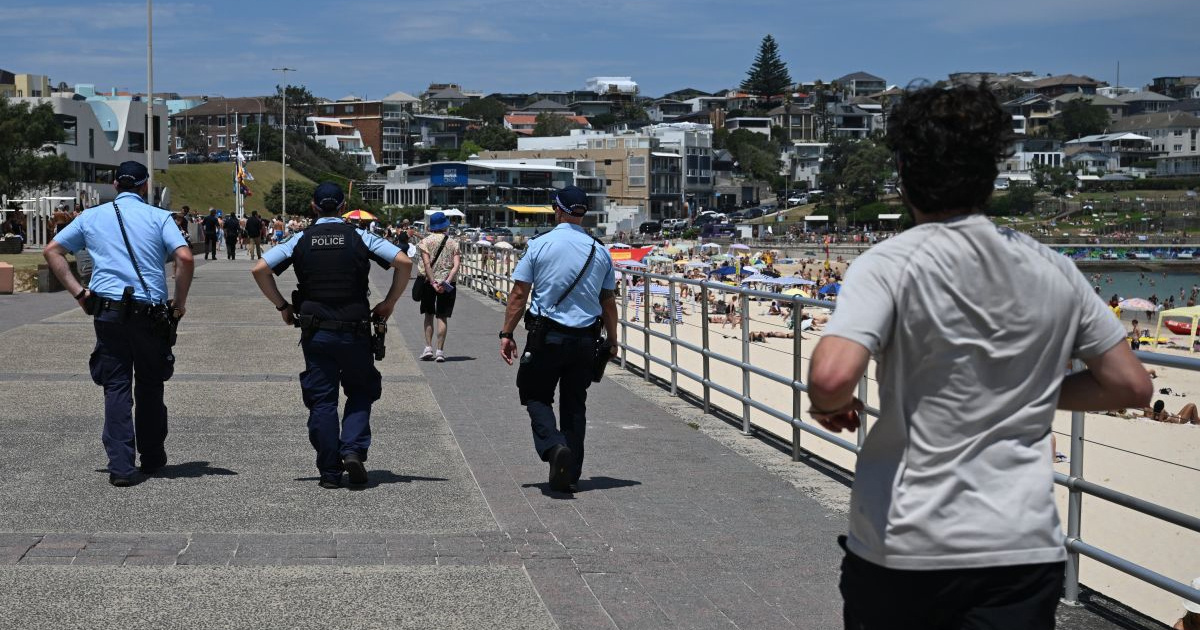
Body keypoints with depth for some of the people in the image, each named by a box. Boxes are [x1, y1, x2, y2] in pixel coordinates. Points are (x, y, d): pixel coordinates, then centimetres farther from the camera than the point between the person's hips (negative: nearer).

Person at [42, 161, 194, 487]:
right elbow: (185, 258, -11)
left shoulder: (92, 216, 11)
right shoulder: (159, 217, 2)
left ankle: (121, 466, -5)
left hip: (108, 312, 1)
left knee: (116, 387, 3)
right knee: (150, 386, 13)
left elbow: (52, 251, 12)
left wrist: (78, 292, 8)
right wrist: (180, 302, -1)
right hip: (150, 313, -1)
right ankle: (152, 457, 24)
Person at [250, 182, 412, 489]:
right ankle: (353, 449, -3)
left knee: (321, 400, 8)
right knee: (361, 392, 17)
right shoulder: (360, 238, 0)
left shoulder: (300, 240, 3)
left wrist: (282, 306, 8)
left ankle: (330, 472, 8)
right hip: (354, 331, -1)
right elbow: (404, 262, -7)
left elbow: (259, 269, -2)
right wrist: (389, 303, 3)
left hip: (315, 333, 1)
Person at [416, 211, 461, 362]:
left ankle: (428, 347, 4)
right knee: (442, 317, 4)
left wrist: (433, 283, -15)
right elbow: (456, 265, -9)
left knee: (429, 315, 12)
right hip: (448, 284, 1)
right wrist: (446, 282, -15)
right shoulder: (454, 243, 4)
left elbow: (427, 264, -13)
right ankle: (440, 351, -1)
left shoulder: (426, 241, -2)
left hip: (429, 282, -1)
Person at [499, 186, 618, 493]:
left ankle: (554, 446, -15)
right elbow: (609, 303, 9)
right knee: (575, 404, 12)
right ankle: (570, 474, 13)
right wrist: (612, 341, 20)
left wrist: (507, 333, 1)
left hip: (547, 336, -3)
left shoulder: (539, 245, -5)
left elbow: (519, 294, -6)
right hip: (586, 339, 3)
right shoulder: (600, 251, 5)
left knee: (536, 395, 11)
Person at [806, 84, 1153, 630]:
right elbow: (1130, 384, 10)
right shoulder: (1054, 272, 4)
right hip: (1023, 549, 3)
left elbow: (832, 377, -25)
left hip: (903, 547, -2)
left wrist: (829, 405, -2)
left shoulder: (889, 264, -10)